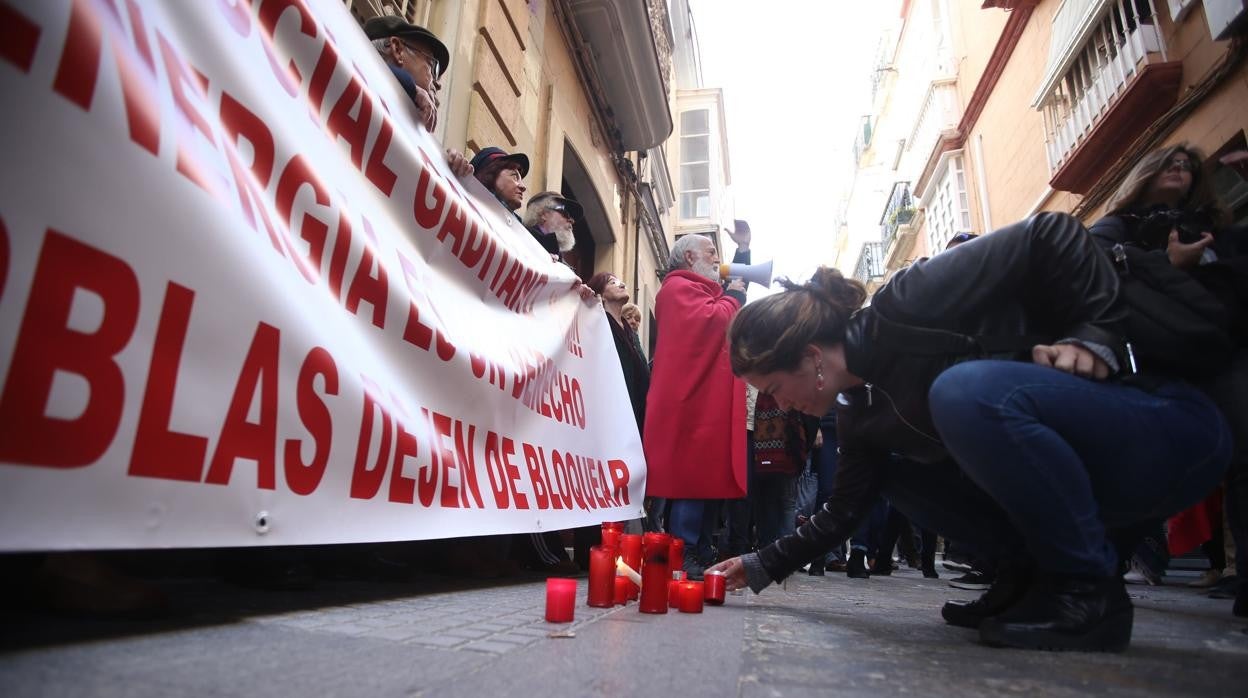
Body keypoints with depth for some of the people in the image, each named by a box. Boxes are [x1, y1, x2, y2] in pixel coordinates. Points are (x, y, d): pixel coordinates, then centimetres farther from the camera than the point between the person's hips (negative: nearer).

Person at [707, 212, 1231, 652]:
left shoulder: (903, 309, -22)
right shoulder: (858, 414, 3)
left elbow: (1054, 235, -19)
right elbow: (843, 510, 10)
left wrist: (1092, 336, -22)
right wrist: (762, 567, 11)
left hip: (1170, 432, -7)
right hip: (1073, 463, 8)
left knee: (966, 389, -33)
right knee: (900, 481, 4)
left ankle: (1089, 588, -15)